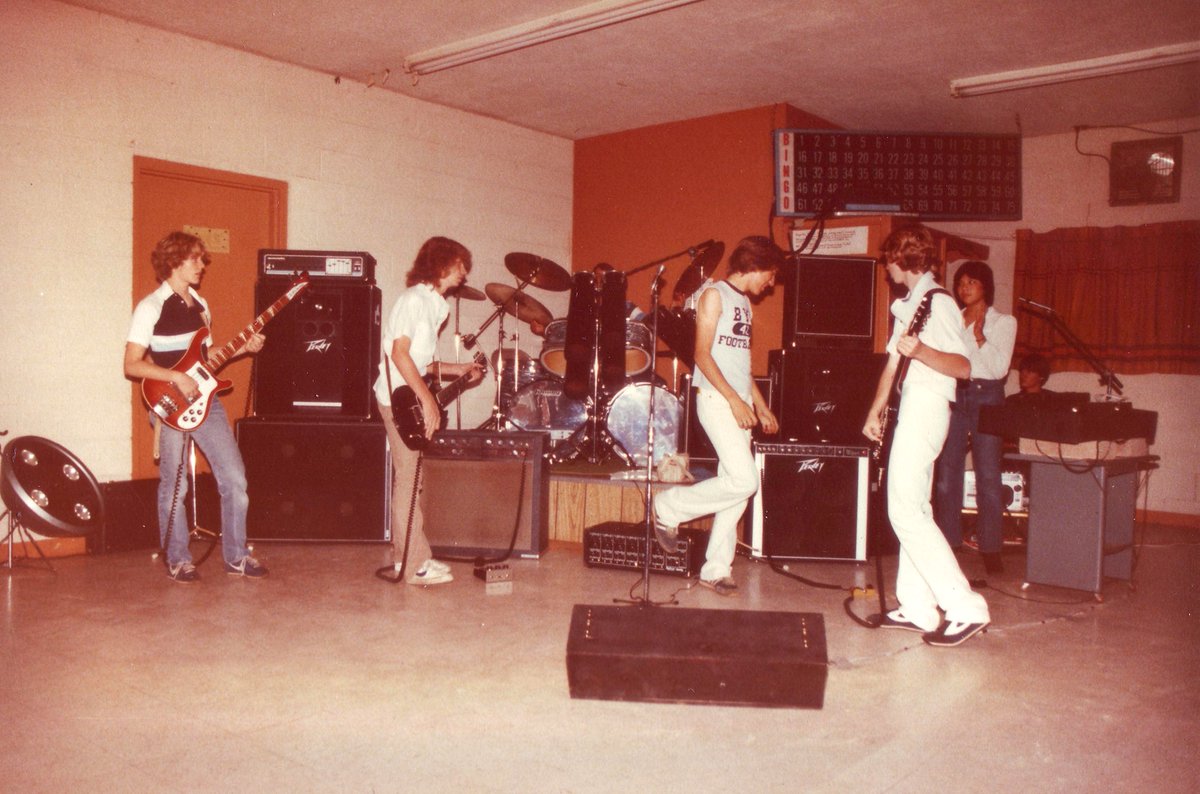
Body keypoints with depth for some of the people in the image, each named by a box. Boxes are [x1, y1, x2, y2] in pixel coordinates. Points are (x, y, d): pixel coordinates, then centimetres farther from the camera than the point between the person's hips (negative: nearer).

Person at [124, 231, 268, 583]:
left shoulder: (200, 305, 15)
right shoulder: (151, 307, -6)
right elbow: (131, 365, -10)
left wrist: (242, 348, 7)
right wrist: (175, 377, -22)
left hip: (205, 399, 6)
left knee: (235, 478, 1)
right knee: (174, 486, 3)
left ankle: (236, 556, 12)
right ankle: (178, 560, 18)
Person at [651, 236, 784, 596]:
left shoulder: (745, 302, 21)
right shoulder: (714, 294, -5)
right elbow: (702, 354, -12)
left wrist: (760, 405, 17)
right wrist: (735, 400, -17)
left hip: (740, 402, 8)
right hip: (715, 398, -8)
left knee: (737, 487, 4)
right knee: (744, 480, -17)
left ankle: (716, 569, 11)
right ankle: (669, 507, 0)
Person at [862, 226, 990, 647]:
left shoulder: (938, 302, -11)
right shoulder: (906, 304, 18)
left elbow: (963, 366, -18)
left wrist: (920, 351, -33)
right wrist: (876, 410, 16)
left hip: (925, 409, -10)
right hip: (909, 409, 10)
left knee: (906, 510, -14)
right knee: (913, 508, 9)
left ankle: (966, 608, -12)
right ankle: (917, 608, 15)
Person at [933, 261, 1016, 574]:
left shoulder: (1004, 322, 7)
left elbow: (1000, 368, -4)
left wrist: (980, 337, -11)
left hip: (986, 396, -3)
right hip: (952, 394, 3)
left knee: (988, 475, -4)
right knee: (947, 473, 0)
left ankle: (990, 549, 1)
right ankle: (948, 544, 7)